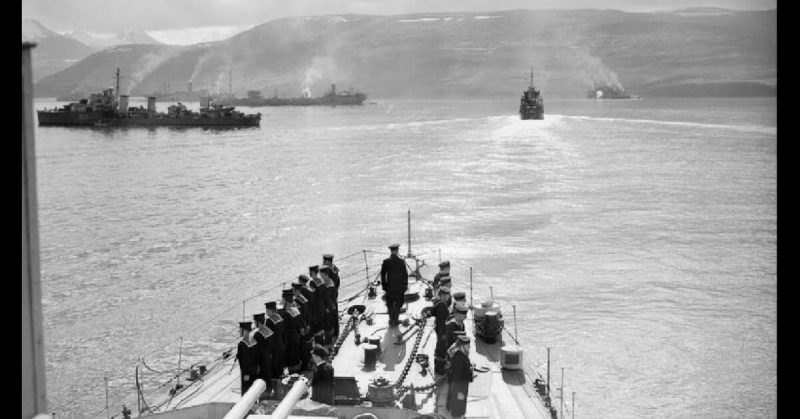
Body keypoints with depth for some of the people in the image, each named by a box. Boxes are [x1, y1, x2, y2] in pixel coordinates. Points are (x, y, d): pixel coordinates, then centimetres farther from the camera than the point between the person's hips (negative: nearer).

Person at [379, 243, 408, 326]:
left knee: (390, 304, 11)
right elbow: (405, 274, -5)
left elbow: (383, 274, -3)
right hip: (400, 286, 0)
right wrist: (405, 285, 5)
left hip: (389, 287, 0)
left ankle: (391, 320, 7)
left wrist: (383, 285, 6)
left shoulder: (386, 262, -8)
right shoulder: (401, 261, -9)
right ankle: (395, 320, 14)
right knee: (398, 304, 12)